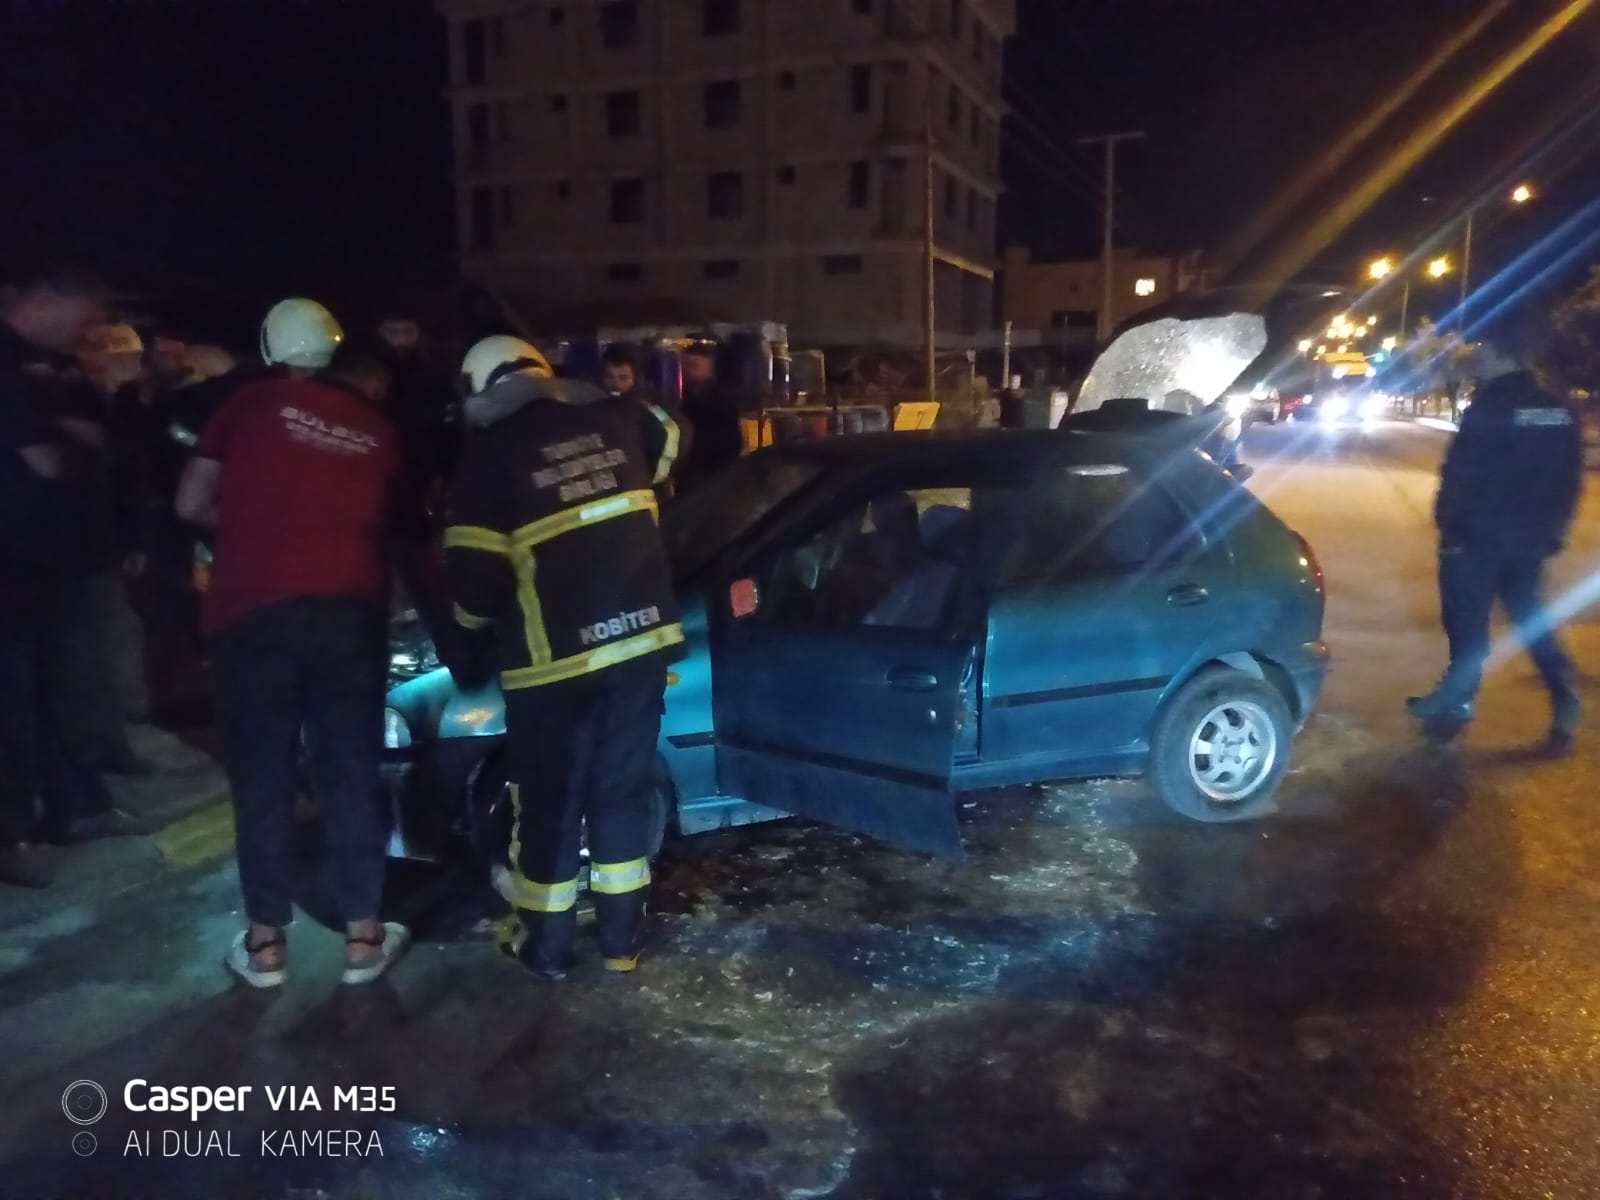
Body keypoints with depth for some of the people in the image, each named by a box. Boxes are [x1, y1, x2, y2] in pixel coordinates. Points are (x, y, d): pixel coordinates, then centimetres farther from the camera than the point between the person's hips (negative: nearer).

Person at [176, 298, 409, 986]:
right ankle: (363, 939, 17)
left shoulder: (250, 403, 8)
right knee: (350, 778, 9)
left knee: (261, 779, 9)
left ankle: (265, 944, 18)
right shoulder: (378, 431, 14)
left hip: (253, 609, -1)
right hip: (349, 609, 2)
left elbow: (191, 504, 9)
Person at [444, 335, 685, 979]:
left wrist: (471, 638, 13)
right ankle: (622, 940, 25)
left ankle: (545, 947, 25)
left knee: (550, 802, 12)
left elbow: (475, 571, -7)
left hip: (557, 653, -4)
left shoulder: (490, 448, -4)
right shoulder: (614, 417, 8)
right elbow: (667, 446, 31)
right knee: (623, 791, 15)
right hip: (642, 634, 4)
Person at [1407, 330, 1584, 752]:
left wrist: (1449, 525, -7)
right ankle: (1564, 700, 7)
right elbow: (1569, 482, 13)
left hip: (1480, 536, -7)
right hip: (1532, 539, 7)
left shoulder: (1489, 409, -15)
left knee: (1467, 618, 5)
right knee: (1533, 619, 15)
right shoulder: (1561, 411, 9)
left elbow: (1460, 476, -17)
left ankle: (1458, 697, 14)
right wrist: (1551, 532, 18)